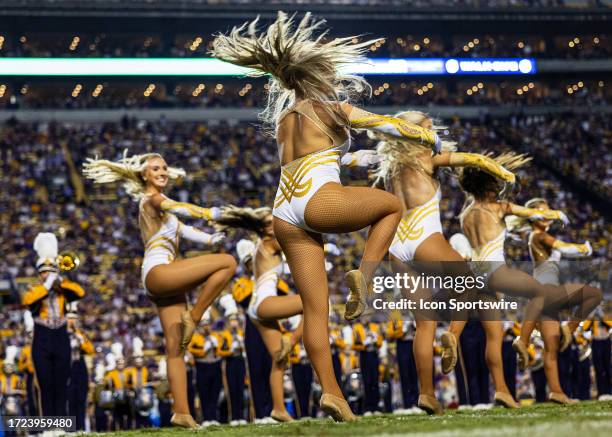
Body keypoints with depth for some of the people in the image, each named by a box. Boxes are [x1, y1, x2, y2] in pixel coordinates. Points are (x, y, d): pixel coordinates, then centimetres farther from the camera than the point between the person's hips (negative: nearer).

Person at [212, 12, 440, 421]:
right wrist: (428, 136, 30)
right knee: (392, 205, 19)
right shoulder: (333, 108, 8)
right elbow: (389, 124, 15)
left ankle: (331, 391, -5)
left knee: (315, 308, 4)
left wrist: (361, 157, 50)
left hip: (285, 215, 6)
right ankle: (364, 276, 0)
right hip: (319, 200, -6)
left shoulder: (283, 121, 26)